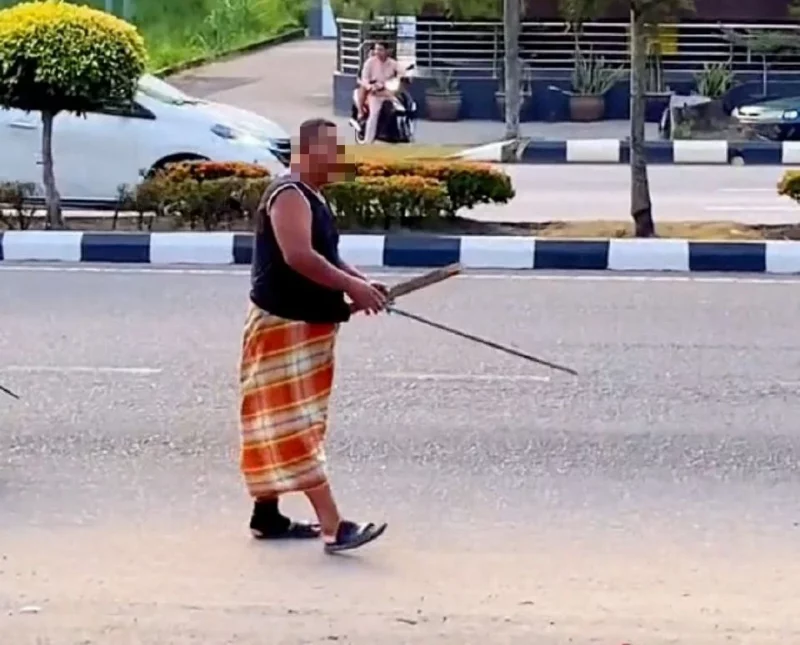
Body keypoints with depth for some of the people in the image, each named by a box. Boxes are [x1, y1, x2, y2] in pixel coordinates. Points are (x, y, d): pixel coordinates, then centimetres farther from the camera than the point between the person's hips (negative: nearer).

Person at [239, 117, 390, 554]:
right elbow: (298, 256, -29)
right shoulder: (289, 196, -17)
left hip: (308, 326, 11)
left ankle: (266, 514, 23)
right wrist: (350, 286, -27)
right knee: (296, 424, -11)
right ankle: (333, 527, -16)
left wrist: (357, 282, 5)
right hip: (283, 325, -11)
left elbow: (326, 255, 22)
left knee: (281, 425, 15)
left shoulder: (312, 198, 16)